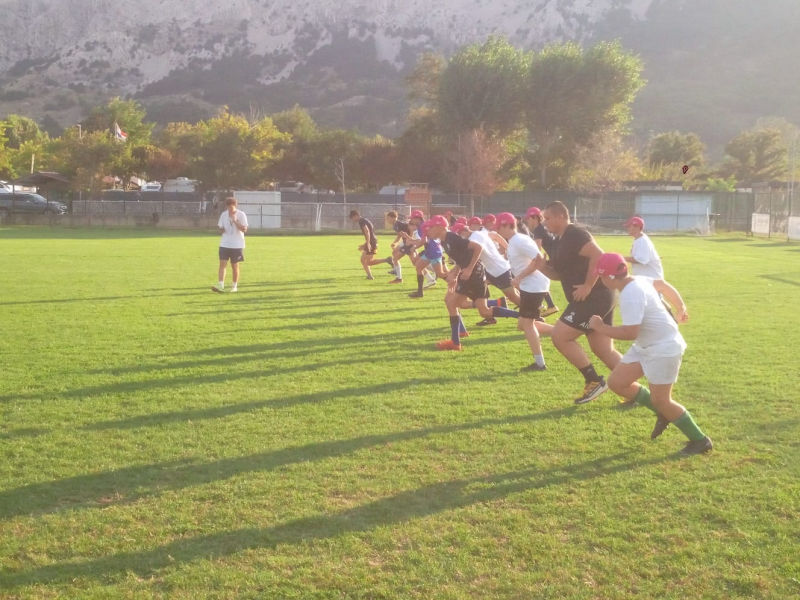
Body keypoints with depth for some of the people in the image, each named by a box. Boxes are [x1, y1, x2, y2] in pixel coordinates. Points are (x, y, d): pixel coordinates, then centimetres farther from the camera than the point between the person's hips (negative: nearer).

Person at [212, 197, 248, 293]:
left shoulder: (241, 215, -6)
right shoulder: (223, 215, 5)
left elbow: (244, 229, -11)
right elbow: (220, 227, 14)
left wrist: (235, 221, -22)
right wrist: (221, 229, -9)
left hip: (237, 245, -3)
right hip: (224, 244, 3)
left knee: (235, 266, 6)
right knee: (222, 264, -9)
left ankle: (235, 286, 18)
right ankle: (220, 286, -13)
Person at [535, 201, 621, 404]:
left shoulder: (575, 235, -14)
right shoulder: (558, 241, 17)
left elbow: (598, 256, -27)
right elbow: (560, 274, 24)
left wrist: (588, 286, -24)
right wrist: (543, 268, 5)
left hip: (594, 298, -10)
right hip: (598, 298, 10)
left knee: (559, 336, -9)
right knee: (604, 350, 13)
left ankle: (594, 381, 1)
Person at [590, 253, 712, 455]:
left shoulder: (630, 296, -28)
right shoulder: (636, 280, 2)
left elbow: (630, 333, -32)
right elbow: (662, 284, 19)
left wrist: (600, 327, -20)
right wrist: (681, 308, 31)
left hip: (664, 349, -10)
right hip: (644, 346, 10)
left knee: (660, 401, -5)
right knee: (616, 382, 6)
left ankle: (700, 440, 13)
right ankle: (663, 413, 21)